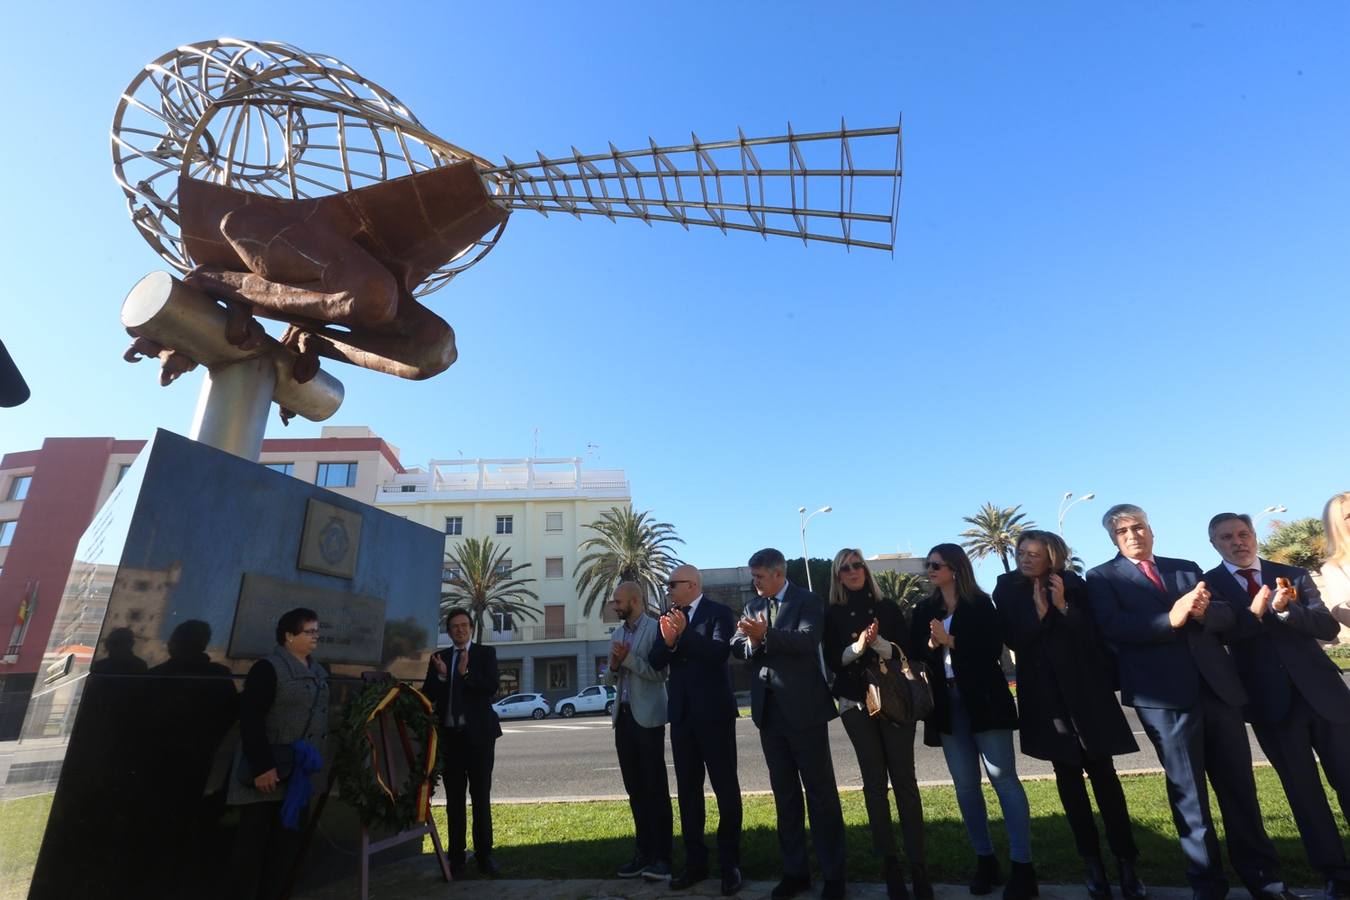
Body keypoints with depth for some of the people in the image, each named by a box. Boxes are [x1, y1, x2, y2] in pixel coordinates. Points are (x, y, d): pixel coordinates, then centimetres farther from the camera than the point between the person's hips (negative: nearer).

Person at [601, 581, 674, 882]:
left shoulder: (655, 628, -10)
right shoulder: (618, 633, 12)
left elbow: (659, 673, -17)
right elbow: (610, 679, 15)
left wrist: (629, 658, -20)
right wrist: (613, 665, -6)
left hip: (647, 717, -7)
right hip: (623, 716, 7)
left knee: (655, 788, 1)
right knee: (634, 789, 13)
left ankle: (661, 856, 9)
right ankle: (644, 852, 23)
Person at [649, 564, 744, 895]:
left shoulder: (719, 612, -8)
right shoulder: (670, 617, 8)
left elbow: (720, 652, -23)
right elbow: (655, 662, 1)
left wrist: (685, 634, -29)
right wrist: (668, 641, -19)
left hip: (713, 712, -6)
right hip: (682, 713, 6)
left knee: (725, 787, 5)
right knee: (687, 789, 13)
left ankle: (730, 864, 16)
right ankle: (695, 860, 25)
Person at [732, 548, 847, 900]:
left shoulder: (808, 601, -6)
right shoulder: (752, 606, 10)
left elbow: (808, 640, -22)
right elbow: (738, 648, 2)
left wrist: (767, 635, -34)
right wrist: (752, 641, -19)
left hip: (803, 708, -5)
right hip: (768, 709, 5)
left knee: (821, 791, 6)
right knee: (784, 793, 15)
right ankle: (794, 870, 28)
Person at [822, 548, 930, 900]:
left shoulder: (887, 608, 6)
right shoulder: (833, 614, 4)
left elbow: (906, 650, 0)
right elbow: (832, 659, -2)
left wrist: (878, 642, -17)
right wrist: (859, 645, -18)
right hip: (856, 705, 0)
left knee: (904, 782, -1)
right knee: (875, 784, 3)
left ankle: (918, 865, 6)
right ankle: (890, 864, 13)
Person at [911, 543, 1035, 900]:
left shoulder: (980, 604, -1)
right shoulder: (924, 609, 9)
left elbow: (992, 649, -11)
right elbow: (914, 651, 4)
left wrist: (951, 642, -15)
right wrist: (931, 645, -15)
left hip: (983, 699, -4)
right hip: (947, 703, 4)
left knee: (1003, 778, -2)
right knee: (965, 784, 8)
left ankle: (1022, 866, 7)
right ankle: (985, 859, 21)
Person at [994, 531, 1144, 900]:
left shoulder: (1072, 584, -1)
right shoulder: (1007, 589, -1)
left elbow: (1094, 633, -7)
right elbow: (1014, 639, -8)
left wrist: (1063, 606, -19)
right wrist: (1039, 610, -19)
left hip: (1085, 687, 0)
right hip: (1044, 694, 1)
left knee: (1102, 773, 2)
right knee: (1067, 776, 7)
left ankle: (1126, 862, 12)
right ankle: (1092, 863, 17)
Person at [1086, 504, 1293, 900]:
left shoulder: (1187, 568, 17)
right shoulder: (1103, 577, 3)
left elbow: (1227, 617, 8)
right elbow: (1113, 627, -12)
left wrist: (1204, 611, -14)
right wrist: (1171, 619, -21)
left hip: (1216, 684, 4)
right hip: (1164, 692, -4)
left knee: (1239, 784, 11)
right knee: (1187, 790, 5)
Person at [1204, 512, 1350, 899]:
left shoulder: (1293, 575, 7)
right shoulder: (1208, 584, -2)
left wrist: (1285, 609, -18)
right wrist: (1254, 613, -26)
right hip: (1271, 701, -2)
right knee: (1302, 790, 7)